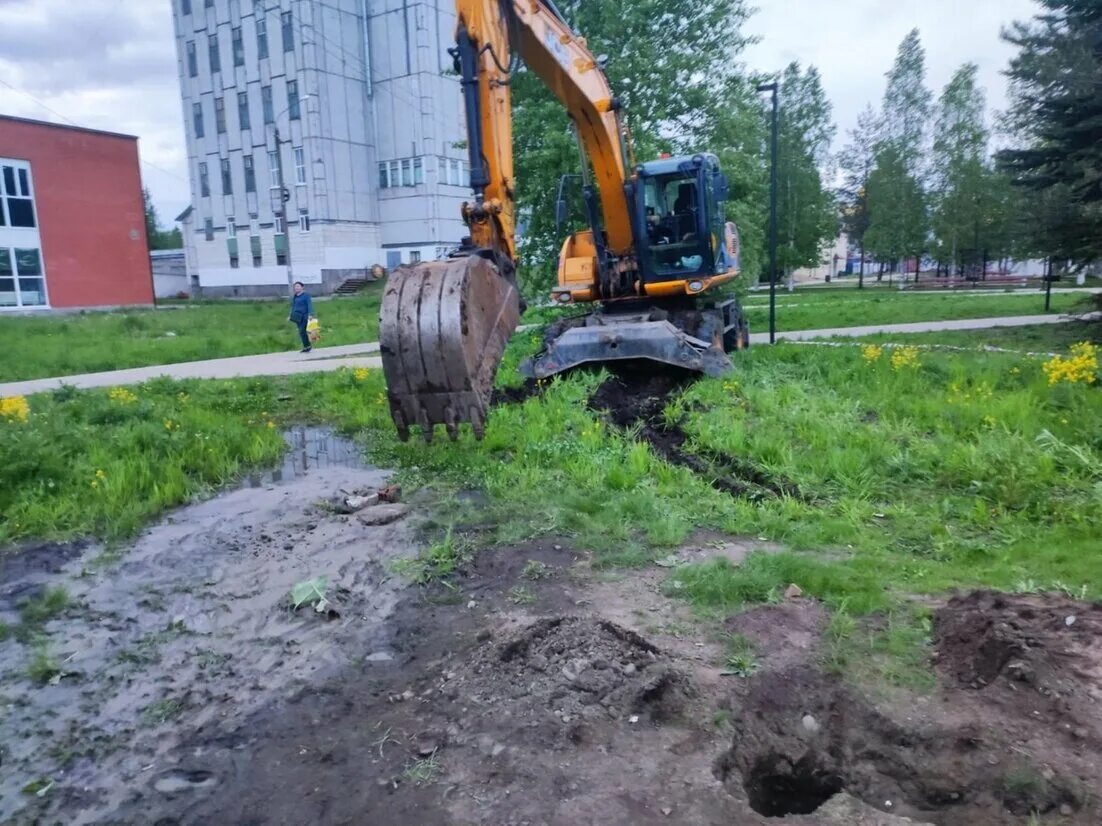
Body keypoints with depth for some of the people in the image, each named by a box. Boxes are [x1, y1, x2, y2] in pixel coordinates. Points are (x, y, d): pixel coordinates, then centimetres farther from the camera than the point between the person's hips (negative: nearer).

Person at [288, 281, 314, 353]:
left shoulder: (306, 295, -5)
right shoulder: (294, 297, 15)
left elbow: (310, 305, -13)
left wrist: (310, 314, -24)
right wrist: (291, 316, 18)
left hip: (304, 316, -7)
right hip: (297, 317, 7)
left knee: (302, 331, -14)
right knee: (301, 332, 7)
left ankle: (307, 346, -2)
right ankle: (307, 346, 14)